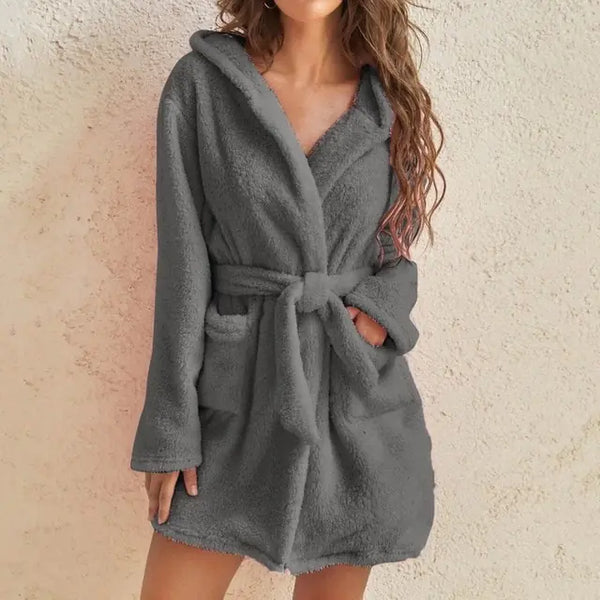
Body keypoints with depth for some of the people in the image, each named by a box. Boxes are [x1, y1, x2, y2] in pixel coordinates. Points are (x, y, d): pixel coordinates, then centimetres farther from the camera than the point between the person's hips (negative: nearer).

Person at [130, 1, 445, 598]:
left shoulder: (390, 97, 3)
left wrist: (382, 309, -8)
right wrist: (172, 427, -6)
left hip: (357, 395, 2)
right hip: (236, 389, -2)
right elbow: (183, 264, -6)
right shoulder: (201, 82, -4)